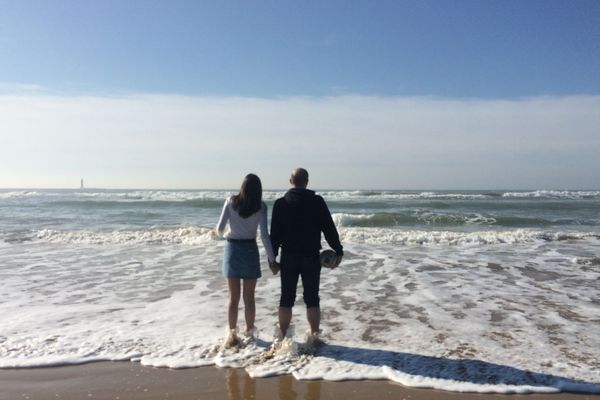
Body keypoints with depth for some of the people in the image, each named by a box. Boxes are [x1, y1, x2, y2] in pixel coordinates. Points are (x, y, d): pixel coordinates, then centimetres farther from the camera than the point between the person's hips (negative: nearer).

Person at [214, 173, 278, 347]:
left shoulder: (231, 201, -4)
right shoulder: (260, 206, -7)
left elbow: (220, 228, -5)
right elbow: (264, 235, -12)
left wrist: (217, 232, 19)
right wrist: (272, 258, -6)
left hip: (232, 248, 1)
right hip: (250, 250, -1)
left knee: (233, 297, 9)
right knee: (249, 297, 12)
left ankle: (232, 334, 11)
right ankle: (249, 332, 21)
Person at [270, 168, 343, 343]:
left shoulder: (280, 203, -1)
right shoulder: (317, 201, -4)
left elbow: (275, 234, 0)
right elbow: (329, 228, -4)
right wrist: (338, 251, 5)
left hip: (288, 257, 1)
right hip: (311, 257, -1)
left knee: (286, 298, 8)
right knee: (312, 298, 8)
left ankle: (283, 337, 12)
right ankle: (314, 336, 11)